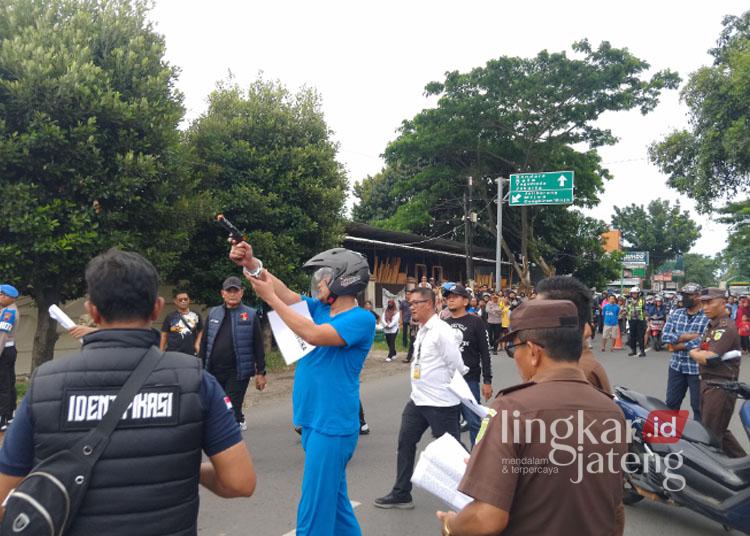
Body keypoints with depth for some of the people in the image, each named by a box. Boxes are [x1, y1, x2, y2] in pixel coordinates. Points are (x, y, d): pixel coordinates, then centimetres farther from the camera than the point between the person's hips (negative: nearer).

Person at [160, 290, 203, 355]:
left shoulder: (195, 316, 5)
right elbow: (164, 336, 5)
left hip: (190, 353, 2)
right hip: (173, 353, -2)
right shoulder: (170, 317, 0)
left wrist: (197, 344, 3)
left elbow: (200, 331, 17)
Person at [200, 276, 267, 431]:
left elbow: (258, 346, -1)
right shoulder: (213, 314, 9)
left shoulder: (250, 315, -1)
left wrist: (261, 372, -3)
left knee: (233, 410, -2)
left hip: (238, 372, -4)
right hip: (213, 372, 4)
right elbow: (204, 343, 11)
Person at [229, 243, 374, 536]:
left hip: (331, 425, -8)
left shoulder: (362, 319, -16)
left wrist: (270, 298, -19)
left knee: (315, 509, -1)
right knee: (333, 499, 19)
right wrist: (251, 264, -14)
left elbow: (313, 335, -26)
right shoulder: (320, 308, 8)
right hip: (313, 420, 8)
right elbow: (287, 294, 2)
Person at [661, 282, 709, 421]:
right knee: (671, 403, 15)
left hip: (697, 368, -5)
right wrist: (686, 336, -17)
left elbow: (702, 342, -22)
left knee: (698, 406, 7)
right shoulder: (675, 314, 7)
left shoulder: (708, 317, -11)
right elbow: (665, 336, -3)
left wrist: (679, 345, -11)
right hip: (676, 366, 5)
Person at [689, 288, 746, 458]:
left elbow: (710, 358, -23)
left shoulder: (726, 327, -17)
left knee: (711, 433, -2)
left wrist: (694, 353, -5)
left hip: (721, 386, -10)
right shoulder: (712, 325, 14)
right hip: (707, 382, 10)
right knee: (720, 431, 20)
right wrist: (700, 354, -2)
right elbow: (702, 354, 18)